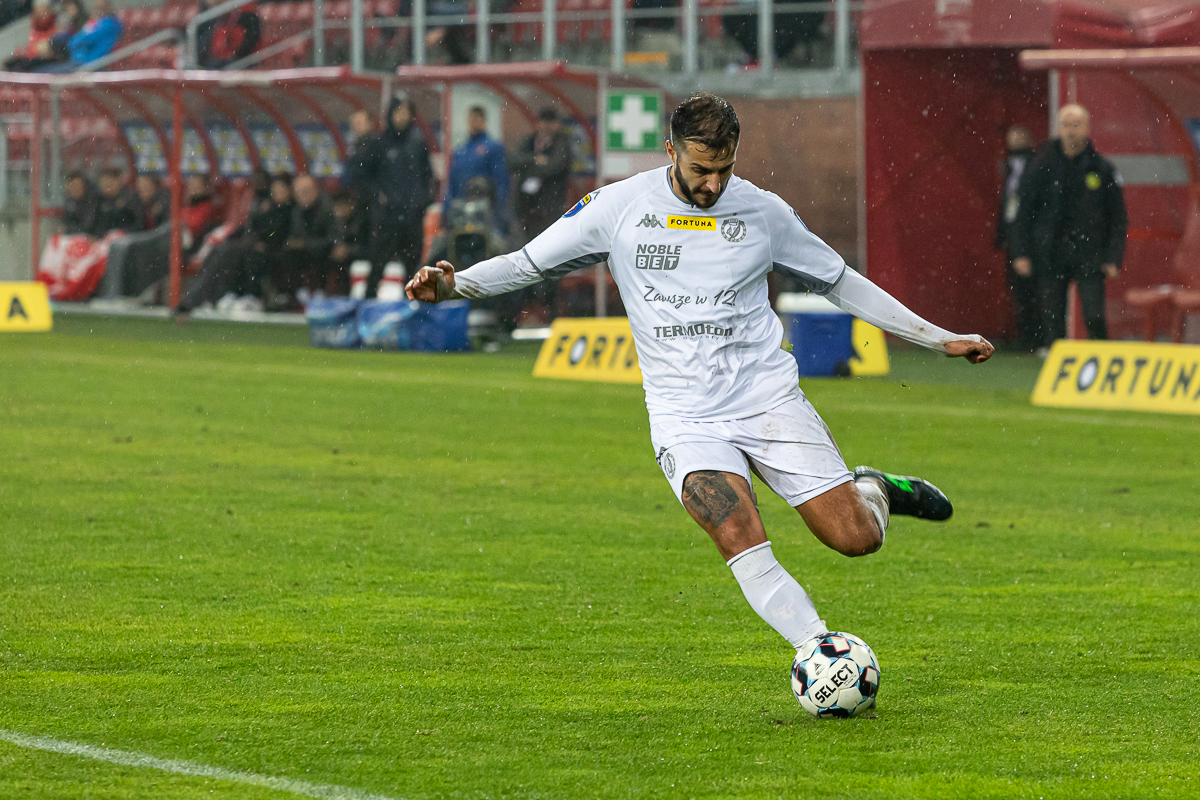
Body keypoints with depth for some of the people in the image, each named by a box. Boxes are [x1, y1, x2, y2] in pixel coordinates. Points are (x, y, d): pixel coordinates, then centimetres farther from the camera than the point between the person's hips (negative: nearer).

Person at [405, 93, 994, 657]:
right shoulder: (618, 208, 0)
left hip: (769, 398, 1)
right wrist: (452, 286, -11)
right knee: (741, 540, -25)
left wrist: (940, 339, 14)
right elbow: (527, 264, 7)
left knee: (856, 538, -8)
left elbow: (840, 283, 14)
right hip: (686, 417, -1)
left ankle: (874, 490, 26)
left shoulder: (763, 212, 3)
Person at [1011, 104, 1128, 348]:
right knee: (1052, 319, 1)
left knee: (1094, 317, -9)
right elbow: (1023, 212, 8)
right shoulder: (1043, 166, 4)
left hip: (1089, 254, -1)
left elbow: (1119, 218, 7)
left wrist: (1113, 258, -3)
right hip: (1050, 253, 1)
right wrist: (1020, 252, -1)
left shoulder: (1103, 170, 3)